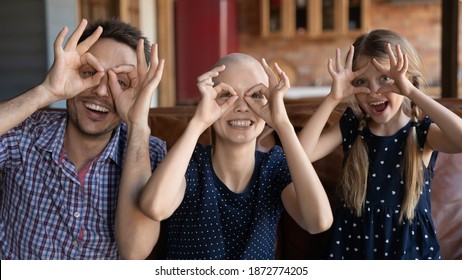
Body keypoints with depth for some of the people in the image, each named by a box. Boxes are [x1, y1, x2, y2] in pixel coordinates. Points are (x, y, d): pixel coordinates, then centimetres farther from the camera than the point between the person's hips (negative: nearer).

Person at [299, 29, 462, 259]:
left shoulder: (423, 132, -9)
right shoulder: (351, 127, -2)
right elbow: (301, 153, -17)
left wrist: (411, 92, -33)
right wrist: (333, 98, -22)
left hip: (410, 246, -1)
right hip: (354, 244, 1)